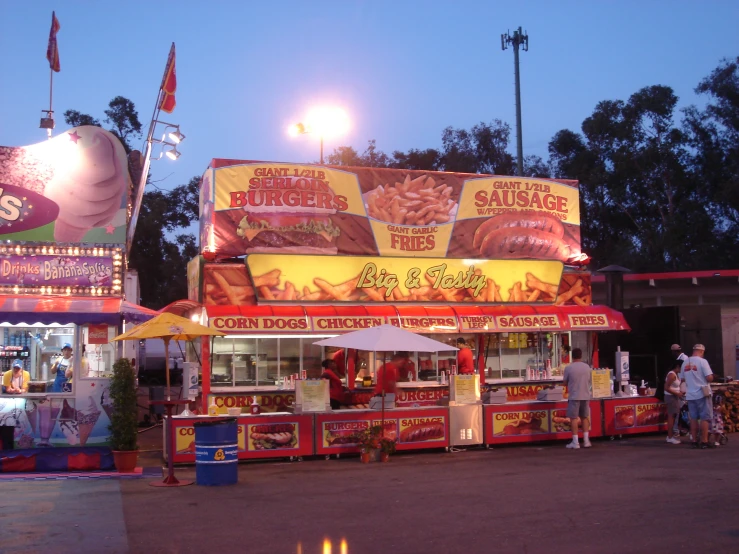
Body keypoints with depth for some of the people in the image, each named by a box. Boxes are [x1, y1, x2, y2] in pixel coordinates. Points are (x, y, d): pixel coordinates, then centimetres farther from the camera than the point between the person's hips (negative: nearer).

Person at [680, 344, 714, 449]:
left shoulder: (685, 363, 7)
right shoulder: (702, 361, -12)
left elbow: (682, 379, 13)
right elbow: (709, 378, -16)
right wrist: (711, 376, 5)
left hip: (690, 395, 6)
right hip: (702, 393, -6)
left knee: (693, 418, 11)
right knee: (705, 418, 0)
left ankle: (695, 441, 13)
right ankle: (704, 442, -1)